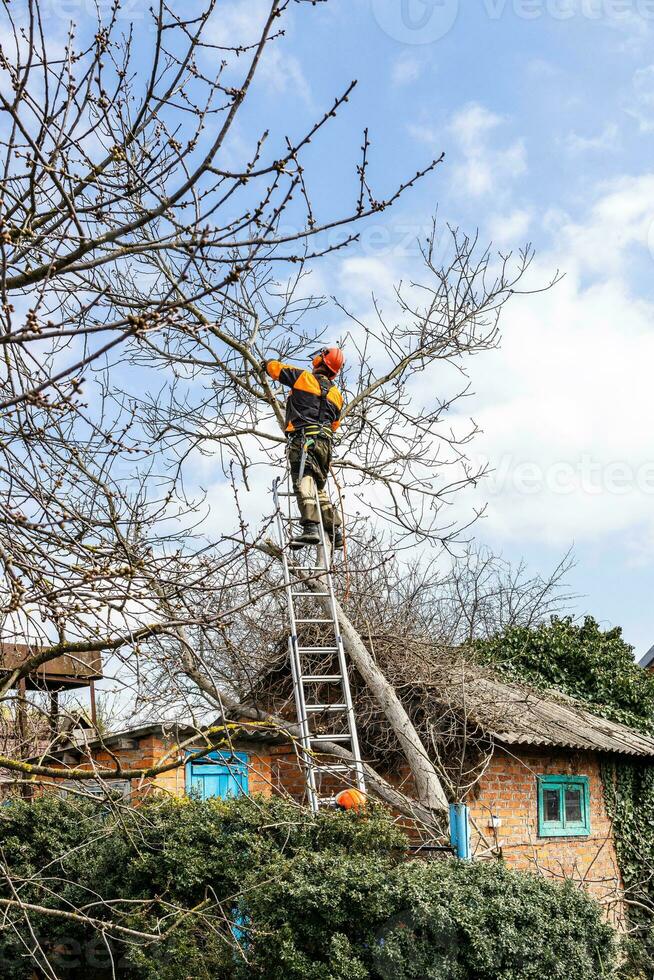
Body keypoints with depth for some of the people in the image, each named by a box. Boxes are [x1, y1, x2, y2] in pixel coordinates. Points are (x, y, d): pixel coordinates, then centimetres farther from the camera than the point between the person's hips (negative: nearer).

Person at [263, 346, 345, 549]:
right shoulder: (336, 395, 21)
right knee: (320, 488, 16)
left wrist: (267, 363, 39)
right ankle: (335, 531, 10)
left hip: (303, 439, -7)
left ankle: (310, 527, -37)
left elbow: (275, 368, 16)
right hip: (325, 442, 7)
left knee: (303, 481, -20)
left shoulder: (303, 377, 6)